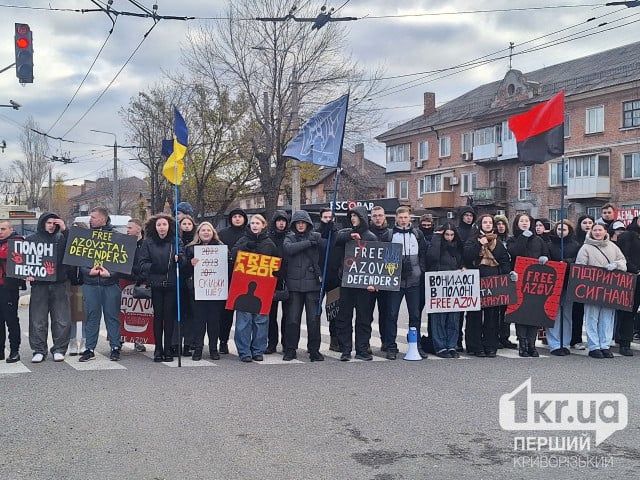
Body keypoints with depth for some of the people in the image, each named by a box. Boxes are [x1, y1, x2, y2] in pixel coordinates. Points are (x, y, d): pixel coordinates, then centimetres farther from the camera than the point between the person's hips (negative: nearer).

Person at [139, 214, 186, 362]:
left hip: (172, 284, 0)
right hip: (156, 285, 0)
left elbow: (183, 261, -3)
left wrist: (179, 258, -26)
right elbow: (143, 263, 0)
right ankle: (158, 350, 11)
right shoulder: (148, 242, 4)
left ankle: (168, 350, 12)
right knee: (158, 315, 3)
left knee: (169, 316, 3)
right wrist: (153, 267, -19)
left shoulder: (176, 241, 5)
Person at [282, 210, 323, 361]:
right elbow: (288, 248, -12)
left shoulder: (316, 236, 10)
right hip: (294, 284, 0)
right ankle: (290, 350, 13)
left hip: (312, 283, 0)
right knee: (292, 319, 2)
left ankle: (314, 350, 11)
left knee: (314, 318, 1)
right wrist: (308, 243, -13)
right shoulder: (289, 238, 9)